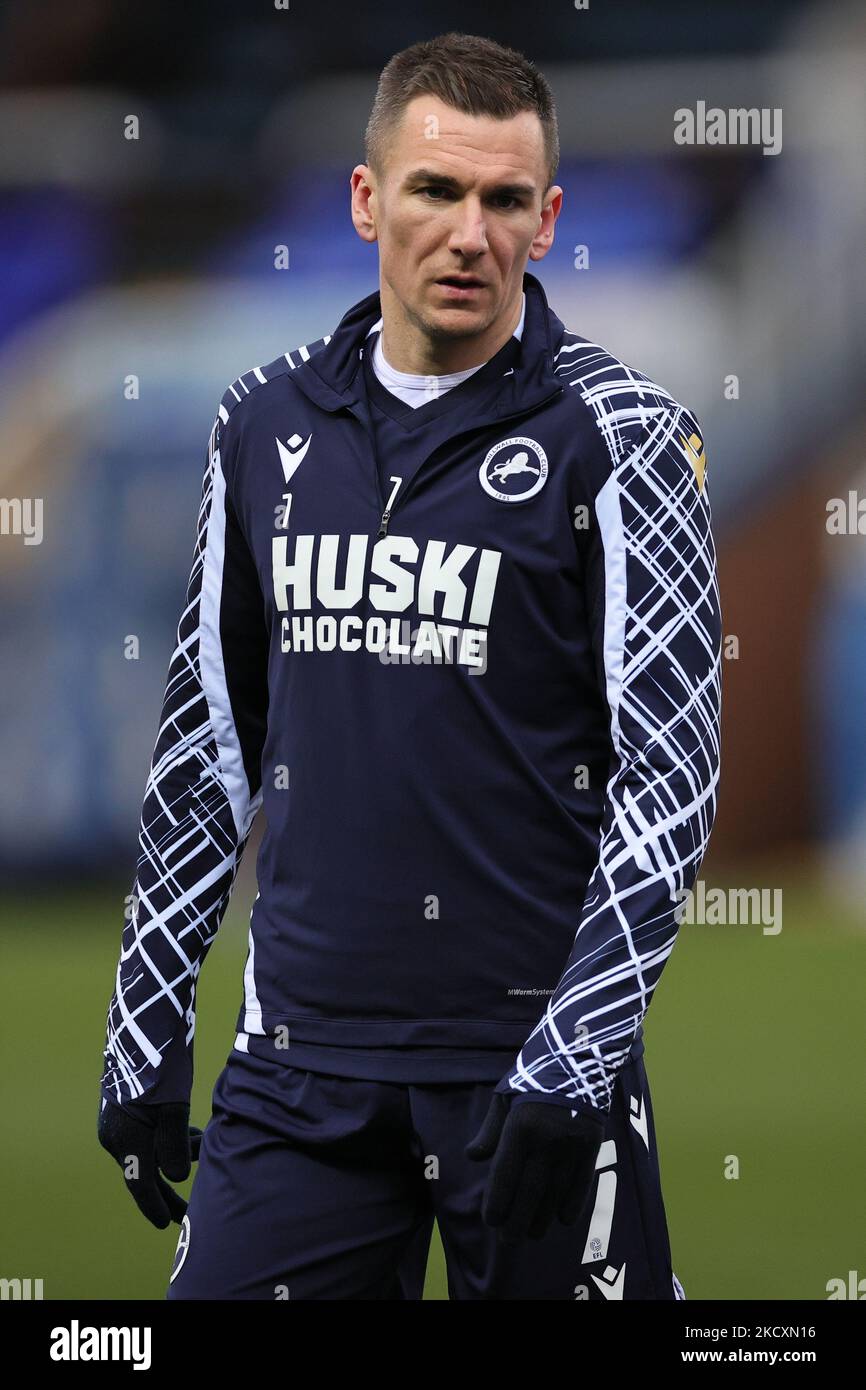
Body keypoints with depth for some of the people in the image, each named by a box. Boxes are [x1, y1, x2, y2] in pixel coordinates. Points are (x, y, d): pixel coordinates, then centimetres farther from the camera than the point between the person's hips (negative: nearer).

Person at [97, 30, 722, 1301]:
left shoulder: (617, 433, -5)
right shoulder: (267, 424, 9)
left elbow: (671, 769, -9)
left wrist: (571, 1062, -17)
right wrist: (144, 1035, 14)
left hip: (531, 1058, -4)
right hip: (299, 1059, 4)